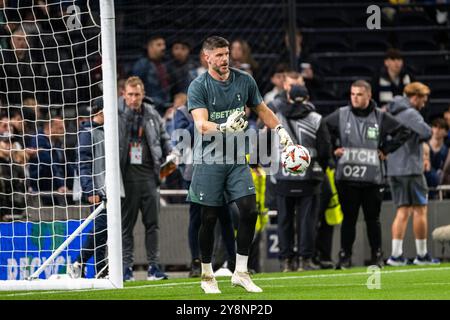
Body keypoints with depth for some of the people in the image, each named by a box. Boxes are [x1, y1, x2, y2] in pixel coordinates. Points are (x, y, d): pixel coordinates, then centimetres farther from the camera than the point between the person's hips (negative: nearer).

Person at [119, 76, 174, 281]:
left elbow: (163, 137, 22)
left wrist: (169, 153, 5)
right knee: (126, 223, 1)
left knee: (152, 222, 2)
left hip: (148, 172, 3)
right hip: (127, 174, -3)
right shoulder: (117, 116, -1)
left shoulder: (152, 114, 10)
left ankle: (153, 266, 6)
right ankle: (127, 266, 6)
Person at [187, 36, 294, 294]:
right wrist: (225, 128, -39)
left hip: (236, 159, 4)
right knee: (209, 218, 0)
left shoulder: (244, 81, 5)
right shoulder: (198, 87, -8)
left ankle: (241, 272, 4)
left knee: (250, 212, -6)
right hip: (209, 159, -4)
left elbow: (262, 109, 21)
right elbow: (201, 124, -21)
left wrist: (281, 130, 12)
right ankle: (207, 275, 13)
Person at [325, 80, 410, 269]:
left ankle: (377, 256, 14)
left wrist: (385, 150, 4)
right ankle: (345, 256, 8)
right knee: (349, 218, 2)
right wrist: (333, 149, 4)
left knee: (373, 219, 5)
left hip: (372, 177, 0)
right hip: (346, 177, 0)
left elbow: (402, 133, 10)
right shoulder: (340, 115, 3)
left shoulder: (380, 117, 3)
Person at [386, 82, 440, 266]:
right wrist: (419, 139, -4)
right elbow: (427, 132, -24)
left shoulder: (391, 114, 15)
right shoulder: (410, 114, -12)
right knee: (420, 210, 1)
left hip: (392, 168, 8)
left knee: (403, 211, 8)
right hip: (410, 168, -8)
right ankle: (422, 255, 4)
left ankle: (396, 254, -2)